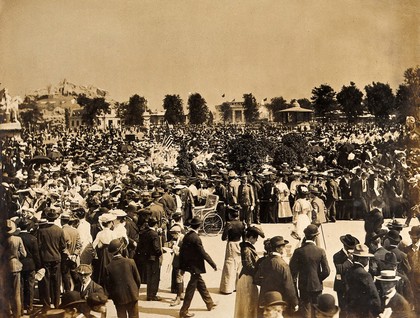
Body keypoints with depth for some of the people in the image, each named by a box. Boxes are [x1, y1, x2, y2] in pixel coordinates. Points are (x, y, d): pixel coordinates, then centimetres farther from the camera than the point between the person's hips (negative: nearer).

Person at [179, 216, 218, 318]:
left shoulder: (186, 236, 2)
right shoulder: (196, 238, -22)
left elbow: (181, 251, 8)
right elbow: (203, 253, -20)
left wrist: (182, 266, 16)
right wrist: (213, 264, -11)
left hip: (189, 265, 9)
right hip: (195, 267, -8)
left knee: (201, 285, 22)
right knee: (191, 289, 1)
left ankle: (209, 304, 37)